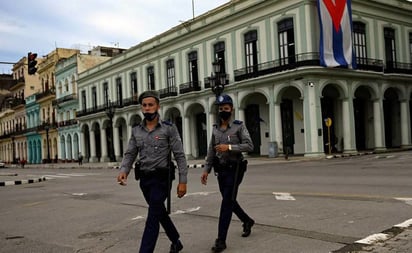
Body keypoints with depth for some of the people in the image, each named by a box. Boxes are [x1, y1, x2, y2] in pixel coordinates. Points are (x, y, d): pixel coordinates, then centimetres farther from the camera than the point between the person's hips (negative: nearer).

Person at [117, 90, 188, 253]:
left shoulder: (169, 128, -9)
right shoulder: (136, 131, 6)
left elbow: (180, 156, -9)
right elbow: (130, 154, 4)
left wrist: (183, 181, -14)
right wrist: (123, 171, -16)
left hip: (161, 179, -6)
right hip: (144, 179, 6)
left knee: (153, 217, -10)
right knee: (160, 213, 19)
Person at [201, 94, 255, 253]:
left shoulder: (239, 126, -6)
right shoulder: (215, 129, 10)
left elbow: (249, 146, -15)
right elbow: (211, 152, 12)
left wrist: (229, 147, -24)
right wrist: (206, 169, 7)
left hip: (234, 169, -6)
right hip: (221, 170, 6)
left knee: (226, 203, -9)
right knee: (229, 201, 17)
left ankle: (221, 240, -6)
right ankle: (247, 221, 42)